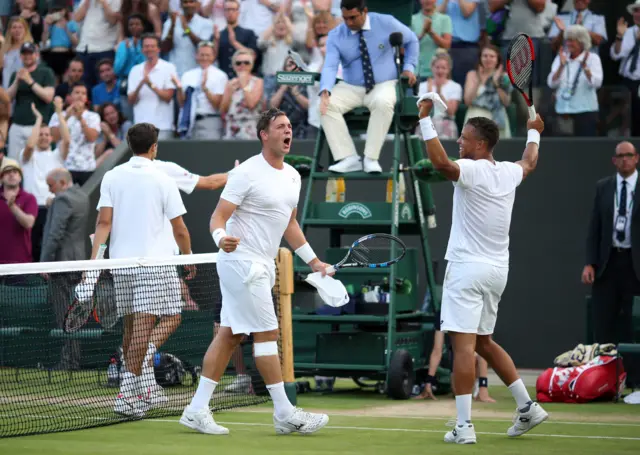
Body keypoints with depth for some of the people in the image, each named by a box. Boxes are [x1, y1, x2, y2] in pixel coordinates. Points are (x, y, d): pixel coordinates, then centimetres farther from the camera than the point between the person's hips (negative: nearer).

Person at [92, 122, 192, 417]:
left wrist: (94, 258, -6)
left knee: (130, 327, 14)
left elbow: (104, 221, -4)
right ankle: (127, 394, -19)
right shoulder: (163, 180, -4)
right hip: (153, 262, -5)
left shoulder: (111, 177, 4)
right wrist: (189, 258, 14)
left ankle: (140, 392, 24)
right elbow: (179, 230, -1)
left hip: (121, 261, 5)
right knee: (143, 326, -9)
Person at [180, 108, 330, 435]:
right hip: (242, 260, -8)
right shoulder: (247, 173, -13)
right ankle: (284, 413, -3)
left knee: (229, 335, 7)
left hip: (261, 266, 9)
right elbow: (219, 216, -15)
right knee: (266, 333, -7)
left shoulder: (293, 176, 12)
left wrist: (313, 261, 21)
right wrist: (221, 238, -36)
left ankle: (197, 409, 9)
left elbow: (289, 224, 23)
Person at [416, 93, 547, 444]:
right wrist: (534, 134, 51)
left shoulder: (472, 171, -14)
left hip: (468, 267, -8)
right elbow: (530, 163, 32)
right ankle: (527, 407, 19)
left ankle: (464, 426, -15)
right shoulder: (509, 173, 9)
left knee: (463, 344, -10)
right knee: (483, 342, 21)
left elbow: (441, 163, -34)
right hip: (497, 269, 8)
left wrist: (425, 119, -27)